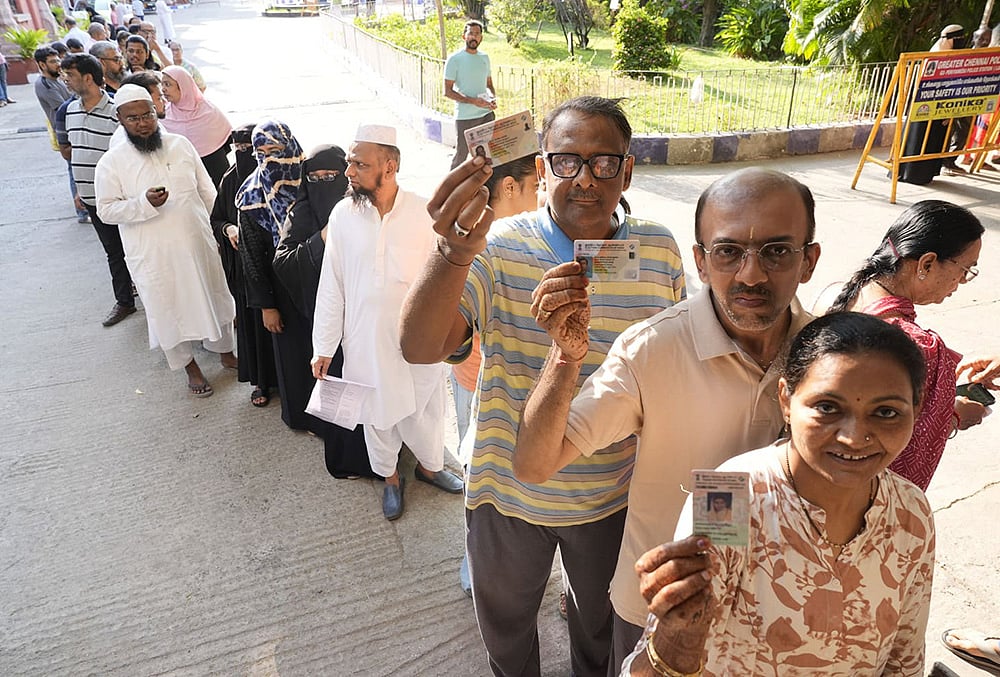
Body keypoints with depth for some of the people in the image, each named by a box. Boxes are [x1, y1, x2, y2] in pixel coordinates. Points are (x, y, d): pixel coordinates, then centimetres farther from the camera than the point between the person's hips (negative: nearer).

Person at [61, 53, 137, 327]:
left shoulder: (115, 112, -15)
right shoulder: (71, 110, 8)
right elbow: (75, 150, 17)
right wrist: (80, 189, 17)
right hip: (92, 197, 7)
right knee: (113, 252, 16)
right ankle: (124, 301, 27)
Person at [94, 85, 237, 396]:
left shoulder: (180, 144, 0)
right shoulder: (112, 162, -8)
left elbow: (206, 190, 7)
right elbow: (106, 209, -7)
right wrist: (144, 203, -24)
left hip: (197, 242, 3)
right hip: (153, 254, -2)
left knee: (214, 297, 16)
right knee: (169, 307, 8)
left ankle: (225, 352, 39)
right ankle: (190, 366, 29)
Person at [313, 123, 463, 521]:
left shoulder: (424, 213, -13)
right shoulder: (342, 215, -7)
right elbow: (331, 287, -1)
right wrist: (323, 347, 2)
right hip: (366, 341, 1)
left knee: (425, 409, 16)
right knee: (378, 414, 17)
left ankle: (429, 465, 46)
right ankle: (390, 478, 43)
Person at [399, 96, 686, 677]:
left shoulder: (659, 252, -10)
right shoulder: (498, 247, -19)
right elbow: (420, 348, -32)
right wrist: (454, 253, -49)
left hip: (612, 495, 2)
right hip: (509, 491, -1)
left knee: (602, 614, 30)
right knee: (505, 618, 26)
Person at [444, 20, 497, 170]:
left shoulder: (484, 57, 11)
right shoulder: (454, 59, -7)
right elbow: (448, 91, -10)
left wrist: (493, 97, -2)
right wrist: (473, 101, -20)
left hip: (487, 114, 5)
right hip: (465, 117, -5)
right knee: (461, 154, 2)